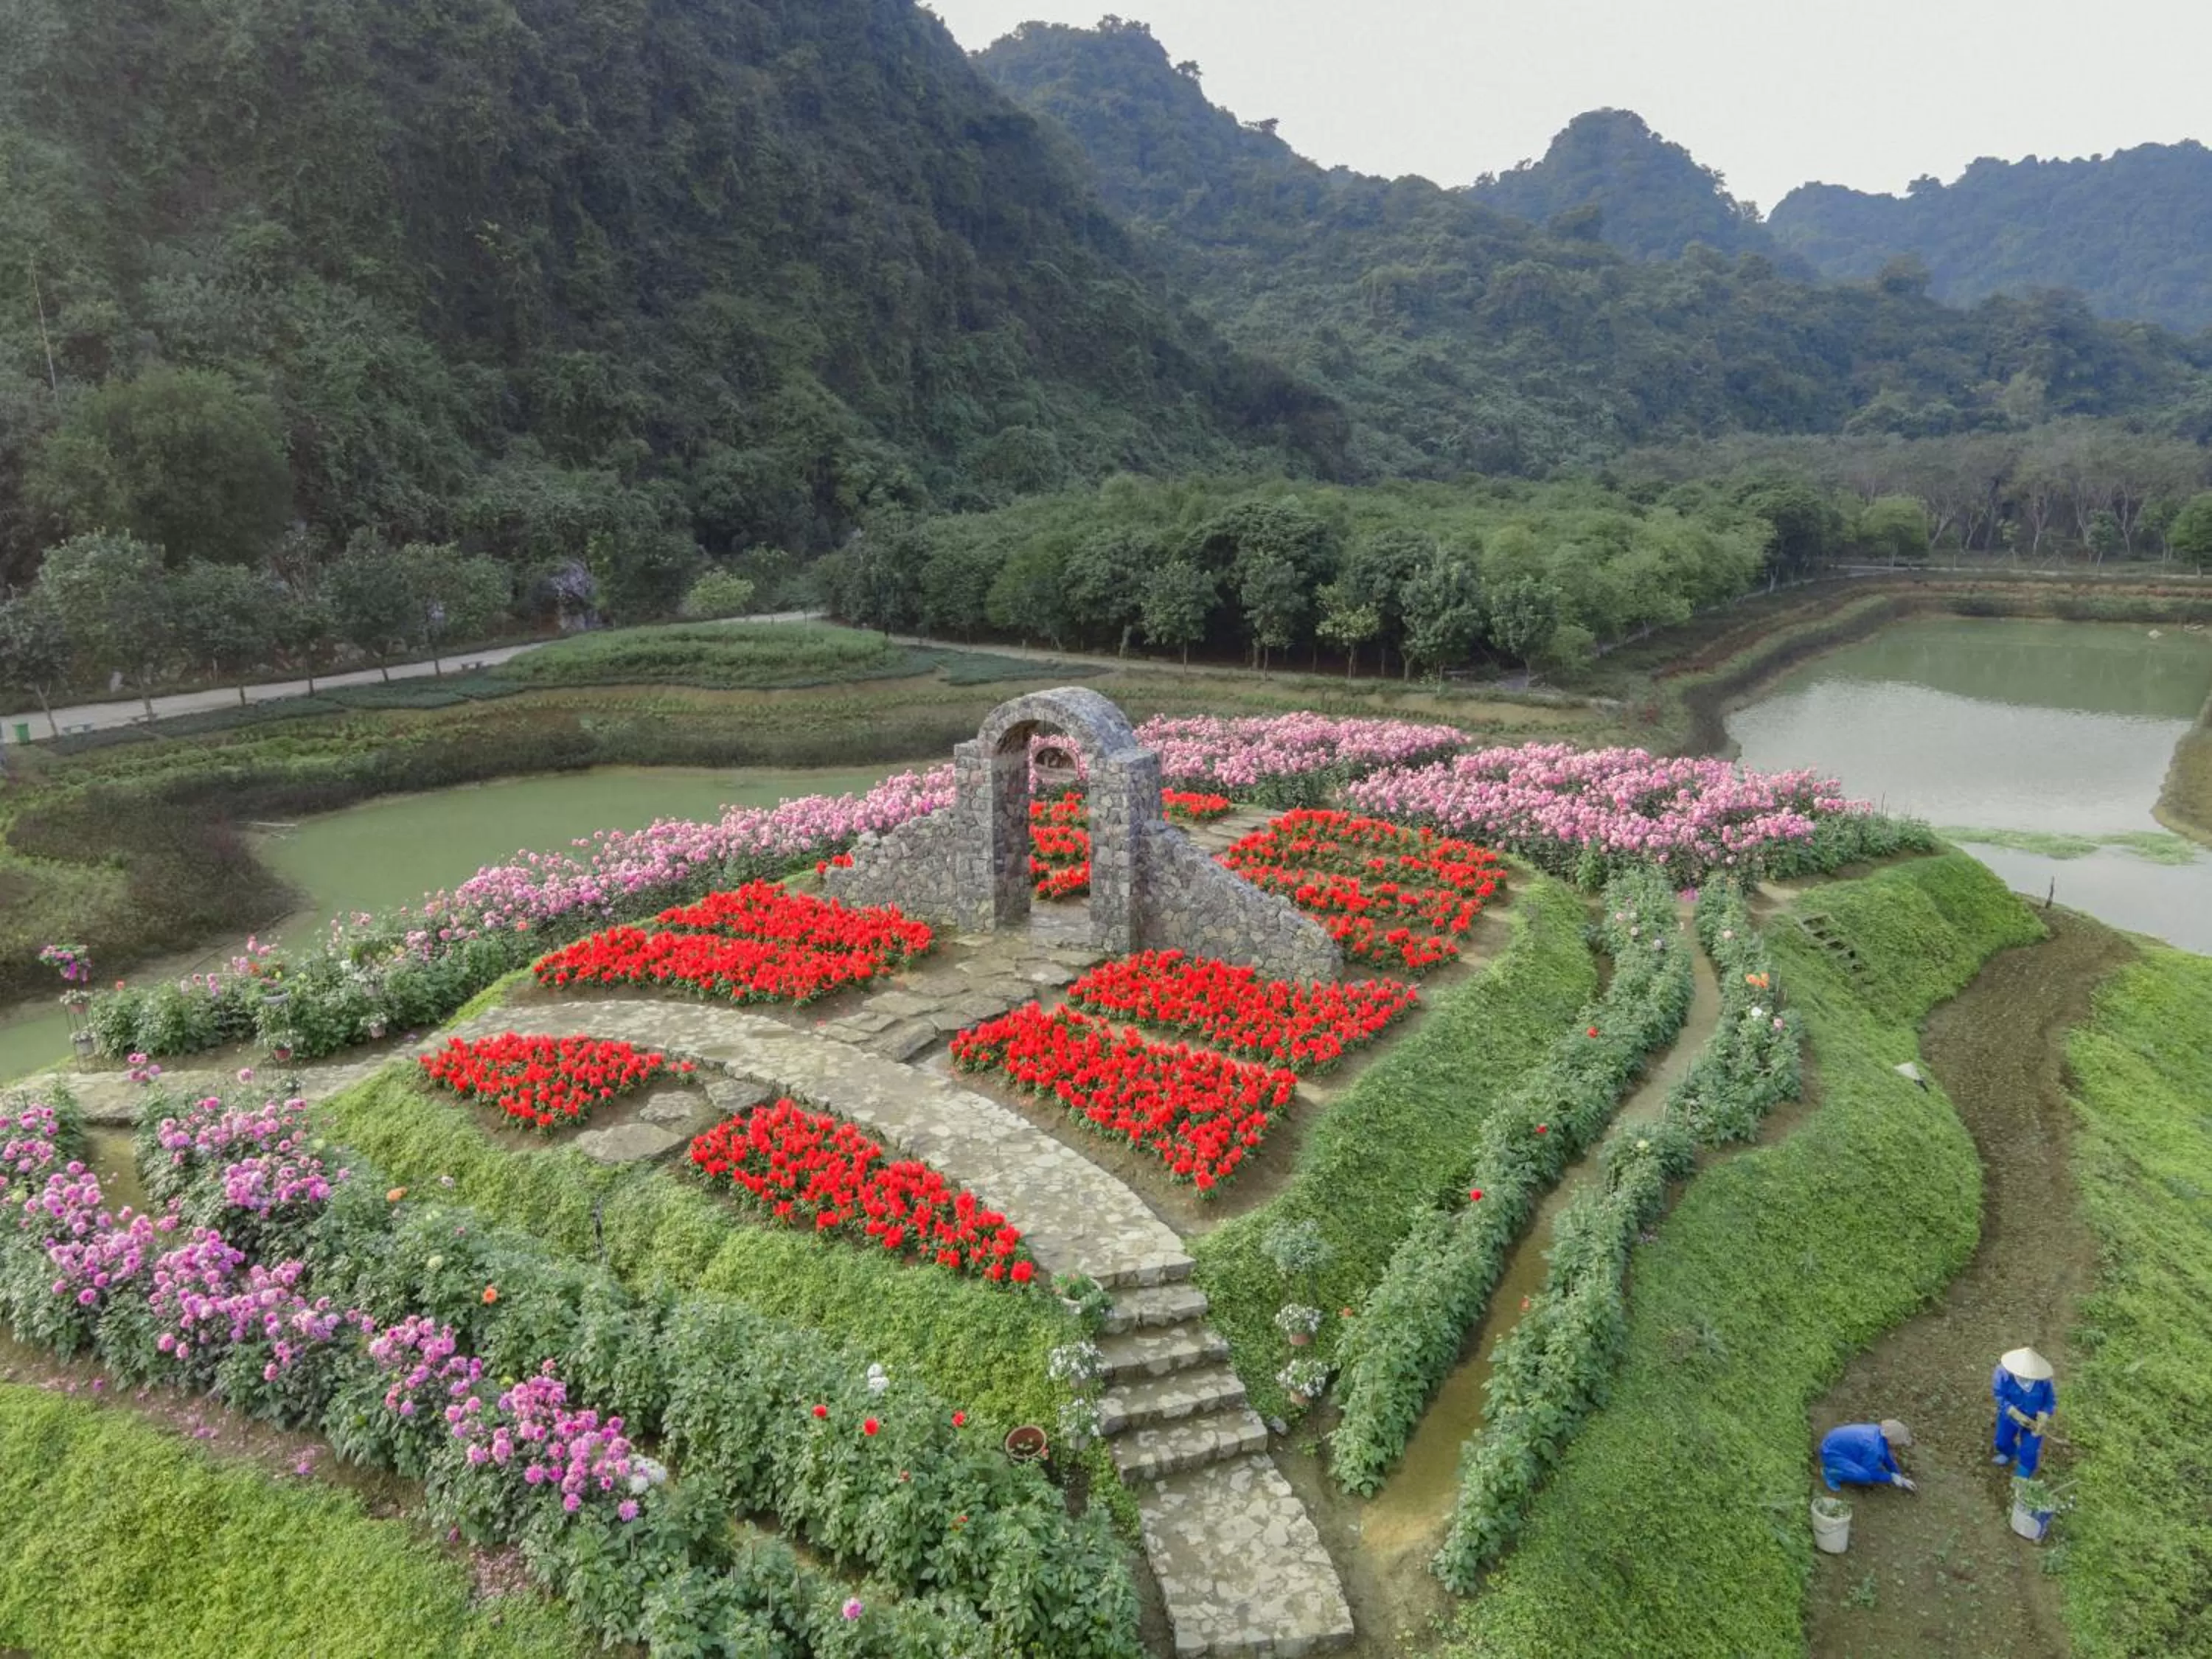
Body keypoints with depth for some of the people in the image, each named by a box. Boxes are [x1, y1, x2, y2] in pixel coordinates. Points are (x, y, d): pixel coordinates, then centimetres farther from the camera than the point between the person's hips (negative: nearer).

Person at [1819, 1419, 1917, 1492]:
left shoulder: (1880, 1434, -4)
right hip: (1831, 1452, -10)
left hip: (1837, 1442, 10)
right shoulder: (1875, 1448, -31)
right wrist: (1891, 1478, -4)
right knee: (1865, 1476, -26)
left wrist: (1901, 1479, 14)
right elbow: (1872, 1473, -18)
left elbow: (1887, 1458, 14)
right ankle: (1830, 1473, -7)